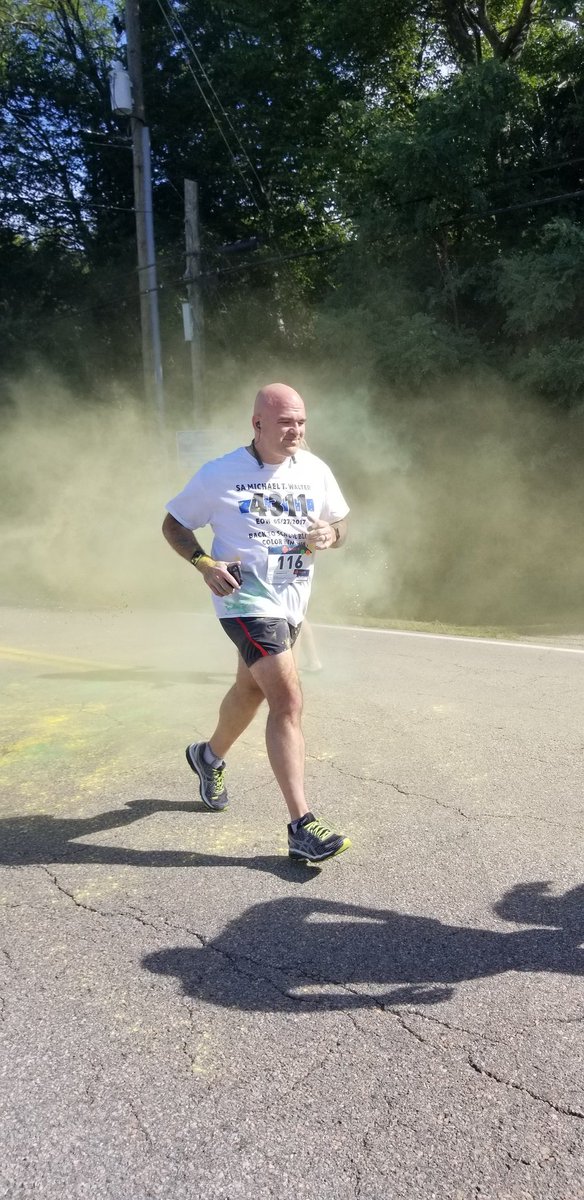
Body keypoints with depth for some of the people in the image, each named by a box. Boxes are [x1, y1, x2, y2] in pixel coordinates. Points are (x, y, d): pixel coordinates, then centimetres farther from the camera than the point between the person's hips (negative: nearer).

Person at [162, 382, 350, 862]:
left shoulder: (315, 470, 3)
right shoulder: (220, 474, -9)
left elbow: (340, 525, 14)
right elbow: (174, 524, 1)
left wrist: (329, 535, -10)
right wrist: (205, 563, -17)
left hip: (292, 601, 7)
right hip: (247, 599, -6)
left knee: (252, 689, 23)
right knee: (288, 697, -18)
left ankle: (210, 756, 52)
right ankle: (302, 827, -15)